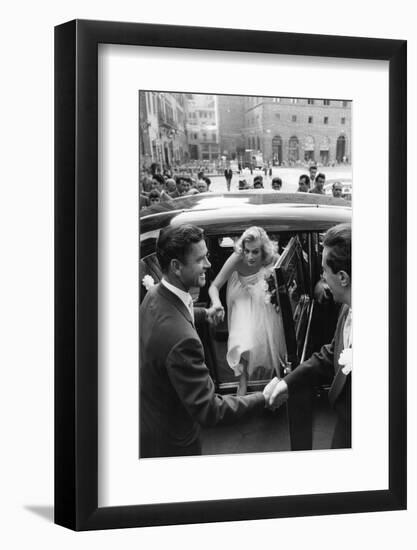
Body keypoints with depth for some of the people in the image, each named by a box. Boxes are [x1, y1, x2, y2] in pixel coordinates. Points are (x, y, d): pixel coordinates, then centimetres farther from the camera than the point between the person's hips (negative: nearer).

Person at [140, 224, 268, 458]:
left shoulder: (154, 295, -9)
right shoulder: (181, 338, -40)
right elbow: (208, 410, -34)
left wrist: (204, 313, 28)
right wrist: (261, 399, -25)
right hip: (170, 443, -8)